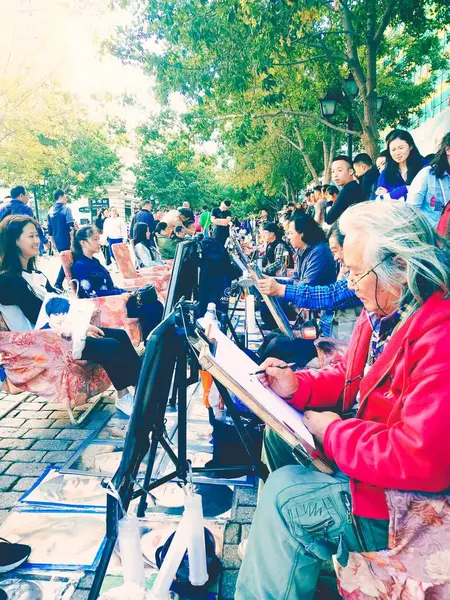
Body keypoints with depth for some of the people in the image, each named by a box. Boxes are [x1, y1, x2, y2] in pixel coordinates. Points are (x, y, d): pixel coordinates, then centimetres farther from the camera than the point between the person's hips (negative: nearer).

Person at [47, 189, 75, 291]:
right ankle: (58, 284, -2)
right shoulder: (66, 209, -10)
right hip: (66, 241, -7)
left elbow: (50, 229, 14)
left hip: (57, 242, 7)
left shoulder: (50, 211, 9)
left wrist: (53, 242, 22)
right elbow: (70, 227, -17)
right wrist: (73, 240, -13)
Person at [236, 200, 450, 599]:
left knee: (285, 494, -14)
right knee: (281, 429, 8)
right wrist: (297, 385, -4)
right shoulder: (383, 311, 0)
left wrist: (333, 431, -22)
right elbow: (349, 377, 12)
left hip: (410, 498, -9)